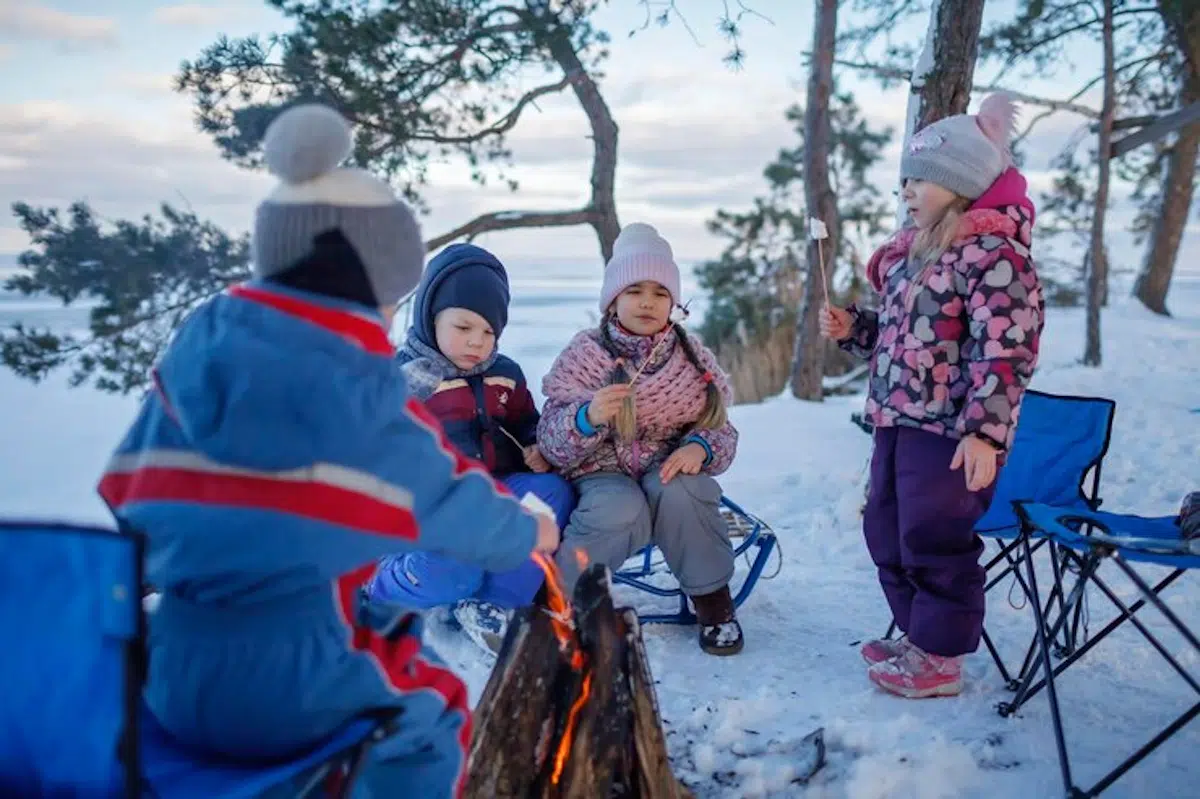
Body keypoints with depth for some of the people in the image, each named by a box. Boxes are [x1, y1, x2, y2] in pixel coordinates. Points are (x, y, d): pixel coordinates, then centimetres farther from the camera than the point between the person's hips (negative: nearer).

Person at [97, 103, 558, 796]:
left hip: (167, 685, 5)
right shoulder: (382, 419, -12)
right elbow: (465, 510, 3)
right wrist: (531, 534, 24)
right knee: (435, 705, 25)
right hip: (297, 693, -5)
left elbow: (128, 498, 7)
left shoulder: (189, 363, -2)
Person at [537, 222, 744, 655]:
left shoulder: (691, 354, 3)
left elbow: (722, 429, 5)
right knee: (621, 511, -35)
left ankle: (712, 601, -10)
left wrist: (701, 446, -19)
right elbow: (552, 443, -9)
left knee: (676, 491, -33)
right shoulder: (586, 354, -4)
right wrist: (588, 417, -30)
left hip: (670, 473, 2)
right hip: (602, 474, -2)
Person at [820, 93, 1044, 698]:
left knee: (934, 541, -1)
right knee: (886, 533, 17)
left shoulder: (992, 253, -15)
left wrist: (985, 431, -26)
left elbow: (1006, 352, -21)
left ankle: (939, 660, 17)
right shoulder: (913, 250, 14)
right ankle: (918, 636, 34)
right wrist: (852, 328, 7)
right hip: (896, 421, 10)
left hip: (950, 430, -10)